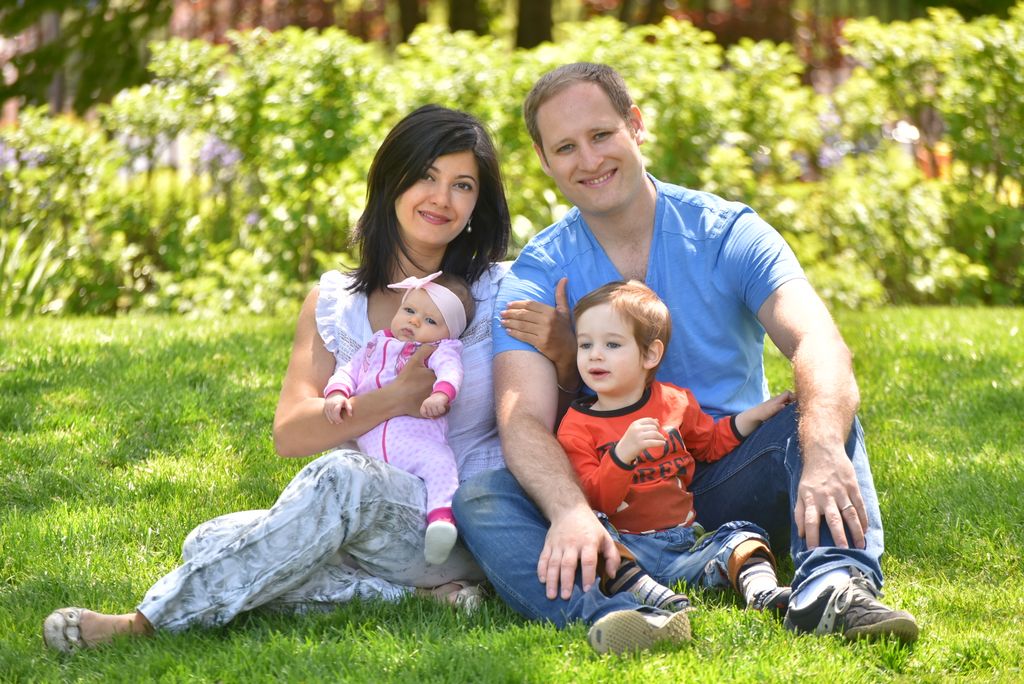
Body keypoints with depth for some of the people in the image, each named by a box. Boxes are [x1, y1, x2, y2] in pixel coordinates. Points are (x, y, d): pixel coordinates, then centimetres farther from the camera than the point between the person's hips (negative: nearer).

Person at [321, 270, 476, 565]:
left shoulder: (441, 349, 15)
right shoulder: (378, 343, 31)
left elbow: (450, 369, -7)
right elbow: (348, 370, 25)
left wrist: (441, 394, -31)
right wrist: (336, 393, 1)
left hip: (416, 437, -4)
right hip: (369, 446, 4)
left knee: (439, 463, -32)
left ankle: (441, 516, -44)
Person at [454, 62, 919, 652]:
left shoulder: (727, 234, -4)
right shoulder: (537, 277, -2)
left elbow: (819, 343, -21)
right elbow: (525, 420, -17)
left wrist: (824, 451, -45)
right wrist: (570, 512, -41)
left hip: (726, 487, 0)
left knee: (821, 418, -27)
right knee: (480, 501, -27)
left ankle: (831, 584, -52)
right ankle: (607, 616, -55)